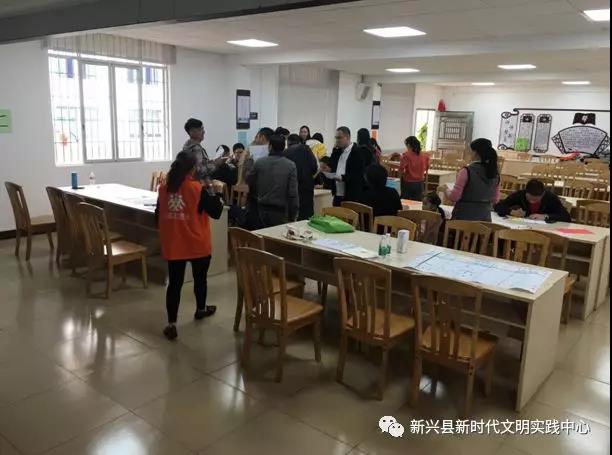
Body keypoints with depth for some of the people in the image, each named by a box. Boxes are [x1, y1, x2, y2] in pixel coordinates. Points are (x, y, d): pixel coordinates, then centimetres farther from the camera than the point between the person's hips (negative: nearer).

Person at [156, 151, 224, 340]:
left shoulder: (164, 188, -1)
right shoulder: (198, 189, -16)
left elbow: (158, 215, 8)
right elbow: (216, 213, -10)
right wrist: (218, 192, 2)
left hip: (173, 245, 3)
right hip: (197, 245, -3)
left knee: (174, 282, 6)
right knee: (200, 278, 20)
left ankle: (171, 324, 3)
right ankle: (201, 309, 41)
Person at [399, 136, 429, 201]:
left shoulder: (406, 155, -14)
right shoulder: (424, 156, -1)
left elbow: (401, 169, -17)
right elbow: (426, 168, 12)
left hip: (408, 183, -4)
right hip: (419, 183, 4)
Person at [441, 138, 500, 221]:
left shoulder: (467, 171, -14)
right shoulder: (495, 172, 3)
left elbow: (454, 197, -12)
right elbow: (495, 199, 12)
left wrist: (446, 189, 6)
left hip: (464, 217, -5)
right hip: (485, 218, 5)